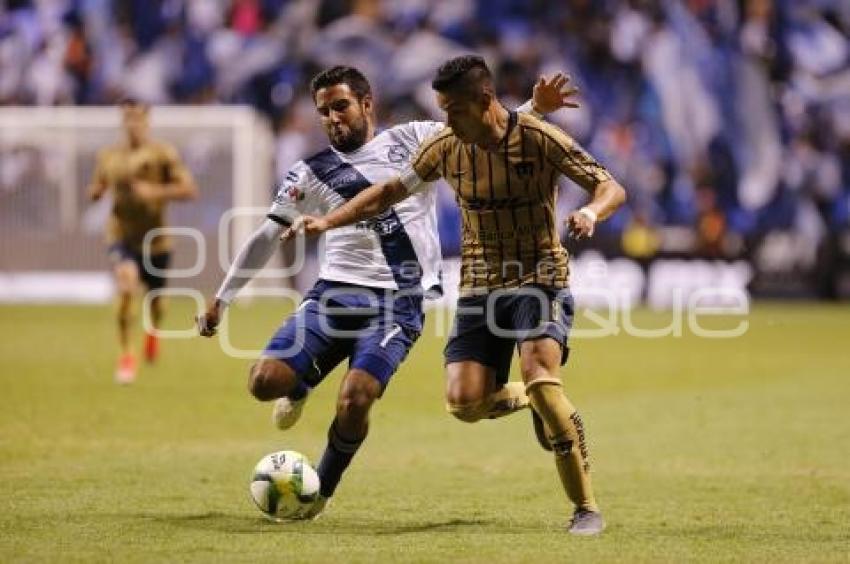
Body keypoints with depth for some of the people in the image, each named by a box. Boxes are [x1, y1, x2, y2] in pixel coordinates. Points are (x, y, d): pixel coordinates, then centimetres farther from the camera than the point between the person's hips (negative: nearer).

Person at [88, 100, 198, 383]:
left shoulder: (163, 153, -6)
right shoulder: (109, 156, 4)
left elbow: (189, 189, -11)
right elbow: (96, 190, 17)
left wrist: (156, 191, -24)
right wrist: (96, 191, -8)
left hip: (155, 239, 0)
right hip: (122, 235, 0)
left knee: (156, 300, 14)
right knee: (126, 287, -26)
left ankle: (153, 331, 52)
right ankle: (126, 355, -13)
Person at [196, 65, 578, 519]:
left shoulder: (413, 141, 9)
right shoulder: (311, 174, 10)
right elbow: (265, 239, 14)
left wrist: (535, 108, -9)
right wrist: (220, 301, 14)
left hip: (398, 302, -2)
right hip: (334, 292, 2)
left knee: (353, 403, -23)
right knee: (264, 382, -16)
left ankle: (321, 490, 5)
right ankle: (303, 384, 23)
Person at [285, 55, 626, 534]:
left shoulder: (539, 139, -13)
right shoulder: (446, 148, 1)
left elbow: (612, 188, -11)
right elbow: (393, 190, 14)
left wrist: (590, 213, -34)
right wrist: (329, 221, 7)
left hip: (540, 280, -4)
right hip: (480, 288, 4)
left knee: (540, 375, -29)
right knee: (464, 403, -14)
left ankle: (587, 509, -20)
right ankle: (534, 404, 22)